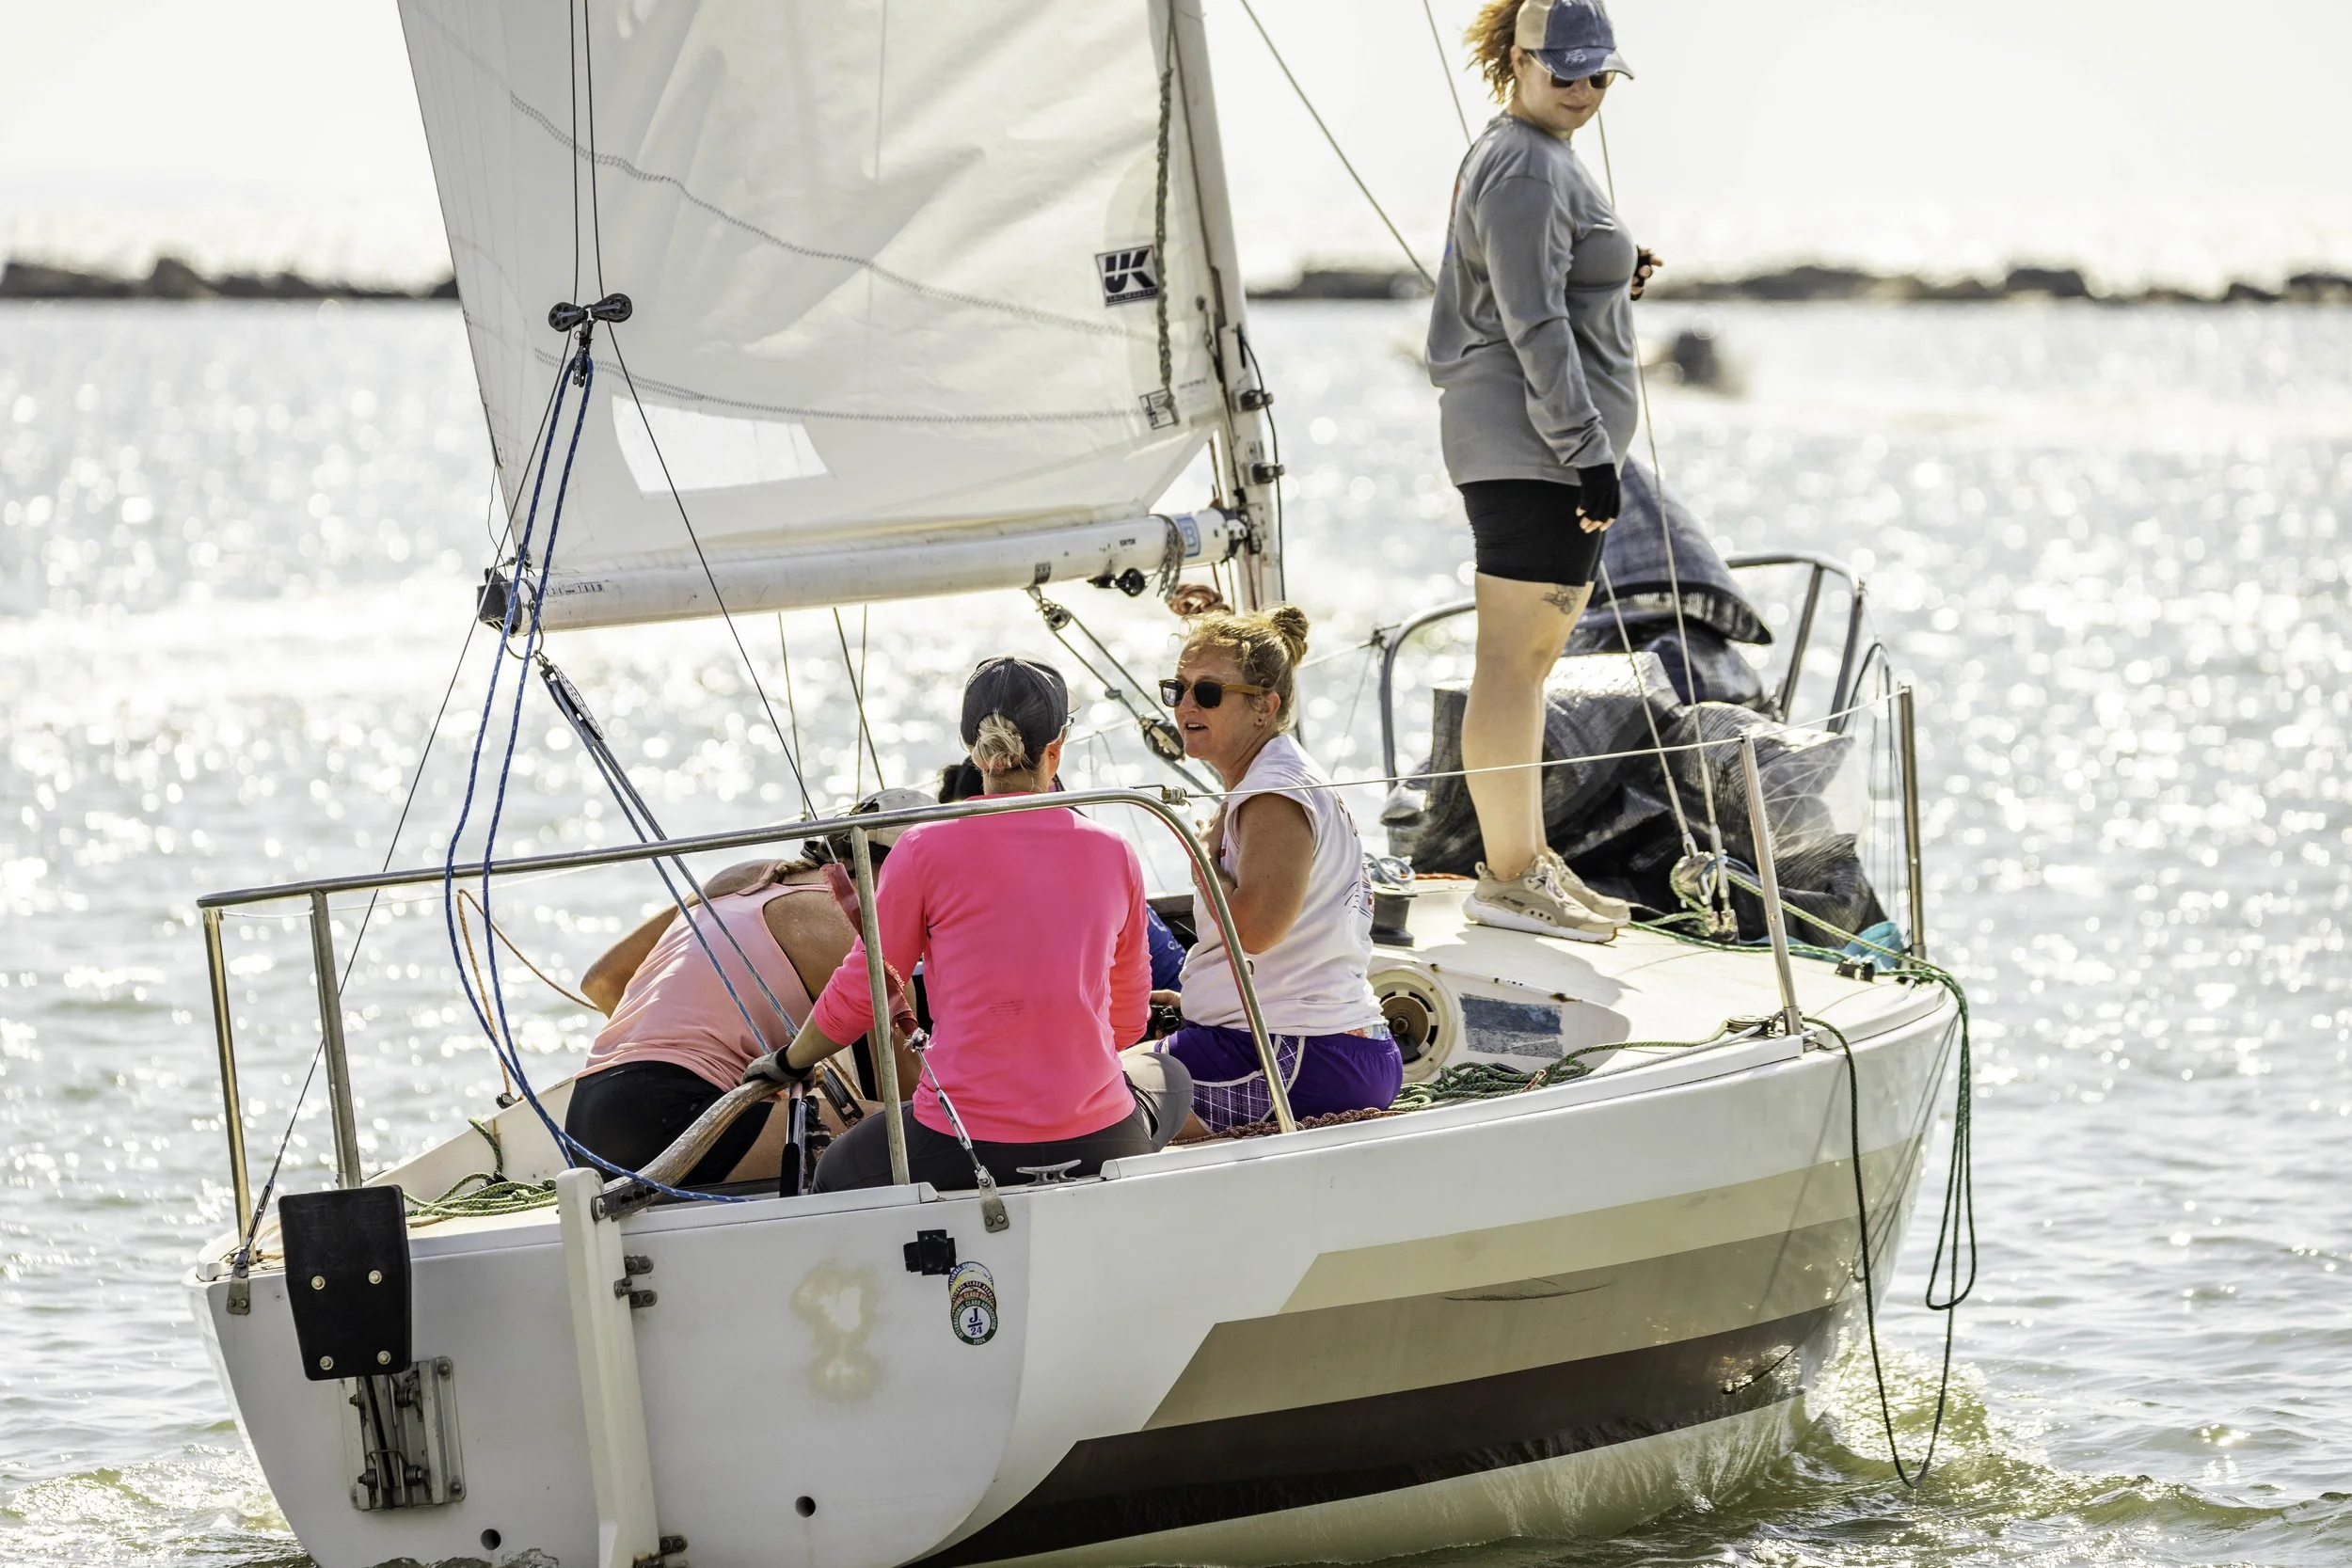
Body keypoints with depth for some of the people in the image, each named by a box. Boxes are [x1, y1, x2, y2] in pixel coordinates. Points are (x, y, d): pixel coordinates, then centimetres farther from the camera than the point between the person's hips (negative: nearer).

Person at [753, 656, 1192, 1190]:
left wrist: (790, 1061, 25)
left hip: (958, 1157, -1)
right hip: (1100, 1147, 1)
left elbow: (858, 996, 4)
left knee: (834, 1174, 32)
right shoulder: (1114, 855, 3)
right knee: (1166, 1075, 36)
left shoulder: (926, 851, -5)